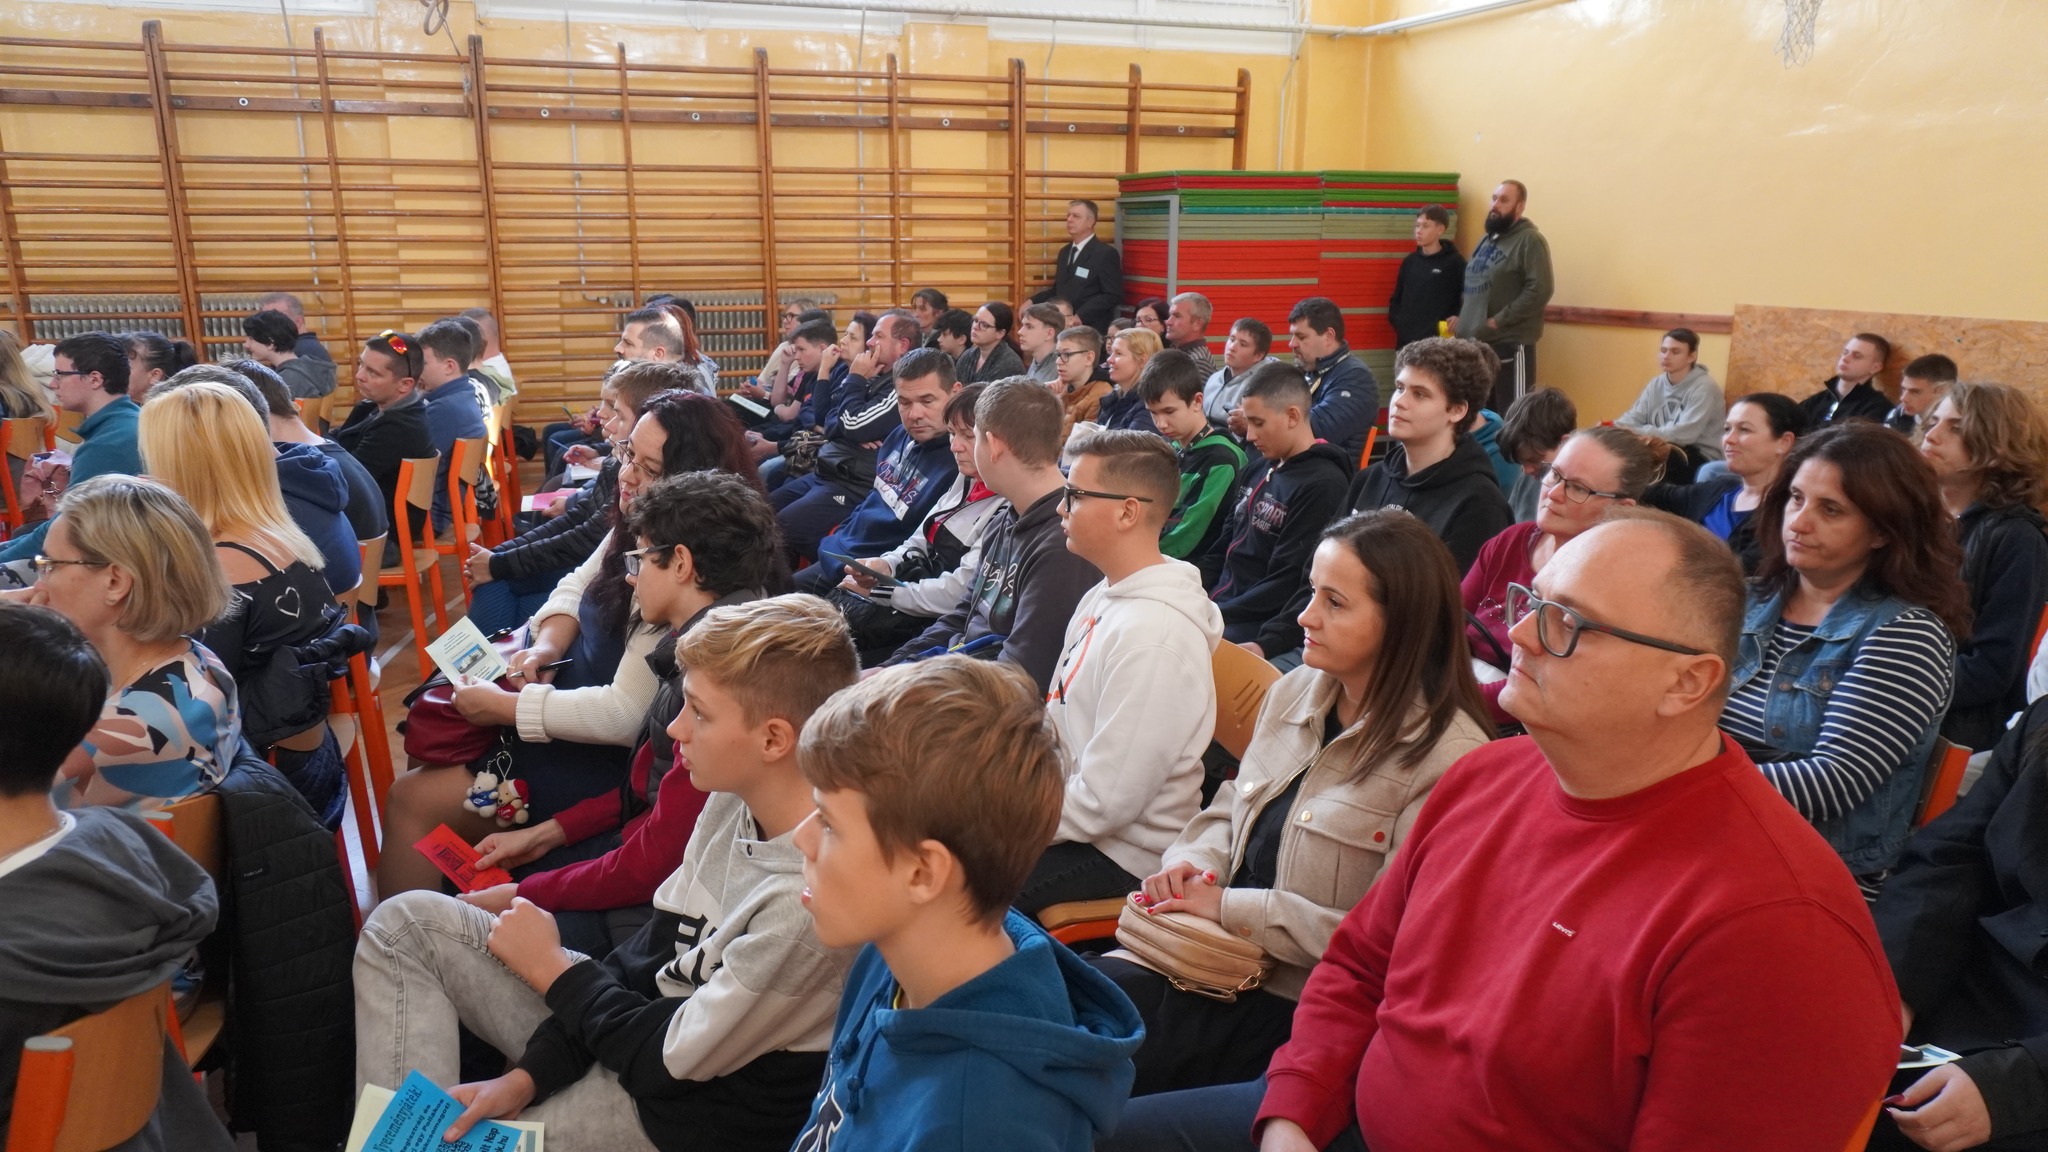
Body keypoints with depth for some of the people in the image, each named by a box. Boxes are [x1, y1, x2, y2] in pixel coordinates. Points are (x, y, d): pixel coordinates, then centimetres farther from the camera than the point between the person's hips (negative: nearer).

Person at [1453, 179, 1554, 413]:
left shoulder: (1530, 240, -9)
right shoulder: (1487, 239, 18)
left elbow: (1540, 289, -19)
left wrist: (1499, 320, -19)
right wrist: (1461, 319, 9)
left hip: (1510, 344, -8)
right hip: (1476, 342, 8)